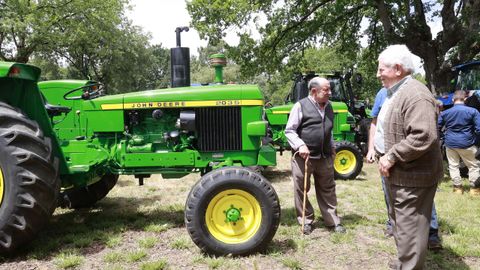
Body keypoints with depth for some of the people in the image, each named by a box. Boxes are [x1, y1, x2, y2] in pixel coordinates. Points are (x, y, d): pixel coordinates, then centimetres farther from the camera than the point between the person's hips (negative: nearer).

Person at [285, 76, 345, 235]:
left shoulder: (328, 107, 11)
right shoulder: (301, 106, -10)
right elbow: (289, 131, -9)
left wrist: (332, 147, 17)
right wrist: (300, 145, -20)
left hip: (325, 157, 6)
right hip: (304, 156, -5)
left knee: (327, 190, 12)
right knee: (301, 190, 6)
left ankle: (332, 221, 24)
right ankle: (306, 221, 21)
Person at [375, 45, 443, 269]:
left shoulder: (416, 95, -20)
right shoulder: (393, 93, 13)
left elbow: (423, 137, -30)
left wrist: (392, 157, -23)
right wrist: (387, 157, 13)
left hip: (412, 176, -11)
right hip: (397, 174, 11)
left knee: (409, 230, -2)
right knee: (399, 223, 23)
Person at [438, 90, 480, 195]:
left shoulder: (445, 113, -2)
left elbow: (437, 127, 6)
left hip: (450, 143, 2)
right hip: (466, 143, -2)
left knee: (453, 165, 12)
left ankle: (457, 187, 17)